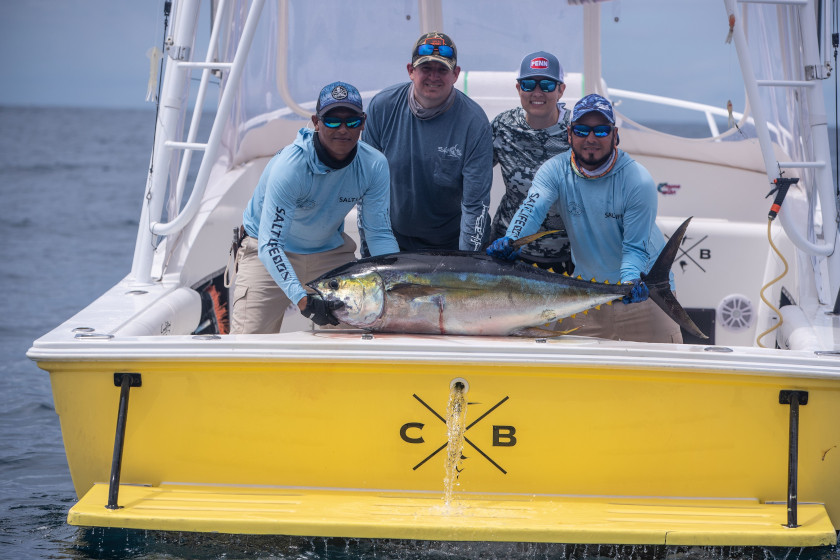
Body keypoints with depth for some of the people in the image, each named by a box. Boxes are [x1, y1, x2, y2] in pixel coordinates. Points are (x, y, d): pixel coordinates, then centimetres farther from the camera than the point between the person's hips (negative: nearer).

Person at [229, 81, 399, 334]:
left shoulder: (374, 165, -18)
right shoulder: (289, 167, -33)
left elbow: (380, 234, -9)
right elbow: (270, 244, -35)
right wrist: (302, 300, -47)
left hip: (330, 250, 4)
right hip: (267, 248, -4)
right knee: (249, 336, -17)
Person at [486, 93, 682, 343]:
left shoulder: (639, 181, -17)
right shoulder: (555, 171, -9)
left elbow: (635, 247, -17)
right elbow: (532, 207, -26)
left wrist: (630, 280, -37)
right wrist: (511, 239, -47)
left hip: (642, 289, -3)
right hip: (584, 289, 3)